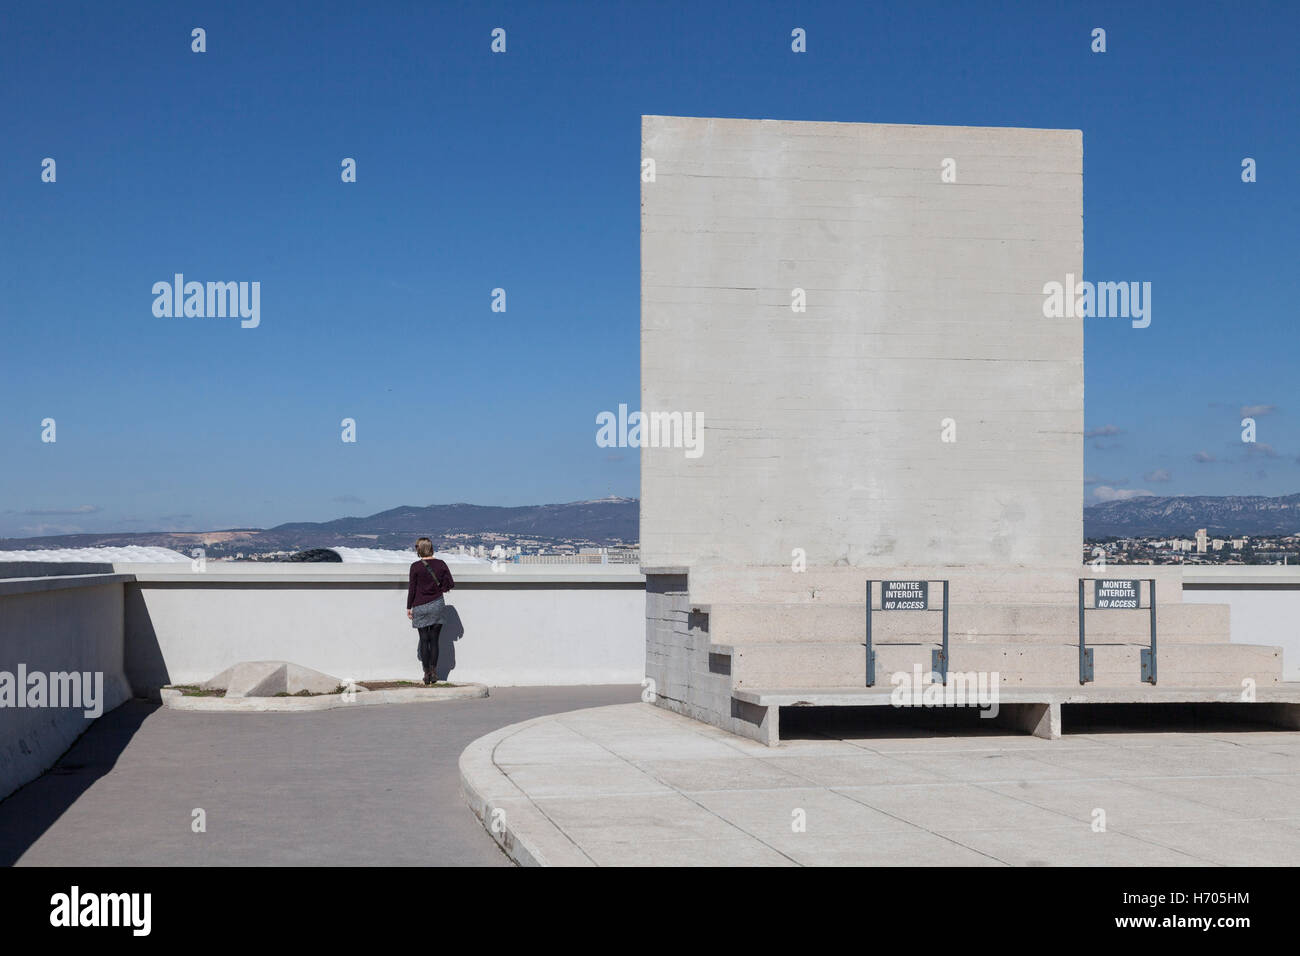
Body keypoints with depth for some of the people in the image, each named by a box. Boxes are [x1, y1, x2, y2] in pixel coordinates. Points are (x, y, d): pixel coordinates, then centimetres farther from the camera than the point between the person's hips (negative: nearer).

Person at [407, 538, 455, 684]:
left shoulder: (415, 566, -8)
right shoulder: (441, 564, -1)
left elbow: (412, 588, -5)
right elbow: (450, 584, 0)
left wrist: (409, 607, 3)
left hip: (420, 606, -2)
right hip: (437, 605, 2)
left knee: (424, 640, 5)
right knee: (434, 640, 8)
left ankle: (427, 673, 5)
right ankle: (434, 672, 4)